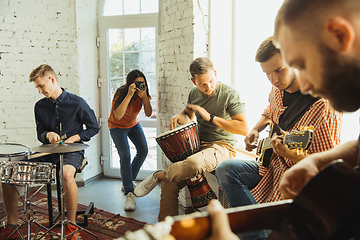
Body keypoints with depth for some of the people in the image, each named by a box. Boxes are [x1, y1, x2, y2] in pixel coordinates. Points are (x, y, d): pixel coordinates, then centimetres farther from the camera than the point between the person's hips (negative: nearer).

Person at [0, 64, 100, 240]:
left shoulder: (77, 103, -6)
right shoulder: (40, 106, 8)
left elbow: (94, 127, 1)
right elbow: (40, 133, 14)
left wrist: (73, 138, -12)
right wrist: (48, 135, -11)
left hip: (72, 152, -5)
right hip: (48, 152, 6)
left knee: (66, 174, -40)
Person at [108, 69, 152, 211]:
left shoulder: (143, 93, -15)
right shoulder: (121, 93, -29)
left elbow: (148, 114, -23)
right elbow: (118, 116, -43)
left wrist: (144, 97, -37)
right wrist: (129, 95, -47)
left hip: (133, 124, 6)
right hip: (117, 126, -5)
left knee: (143, 151, -5)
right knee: (125, 156, -20)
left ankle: (128, 181, 18)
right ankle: (129, 194, -21)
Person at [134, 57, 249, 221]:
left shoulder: (229, 94, -10)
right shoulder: (194, 93, 9)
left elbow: (244, 128, -16)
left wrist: (210, 117, -19)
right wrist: (181, 117, 2)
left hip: (222, 146, -5)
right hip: (198, 145, 6)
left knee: (194, 163, -39)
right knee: (169, 182, -15)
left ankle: (157, 176, -12)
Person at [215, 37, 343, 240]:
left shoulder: (325, 107, -24)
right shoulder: (278, 89, 0)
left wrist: (291, 155, -35)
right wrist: (256, 130, 7)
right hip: (272, 167, 8)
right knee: (225, 170, -9)